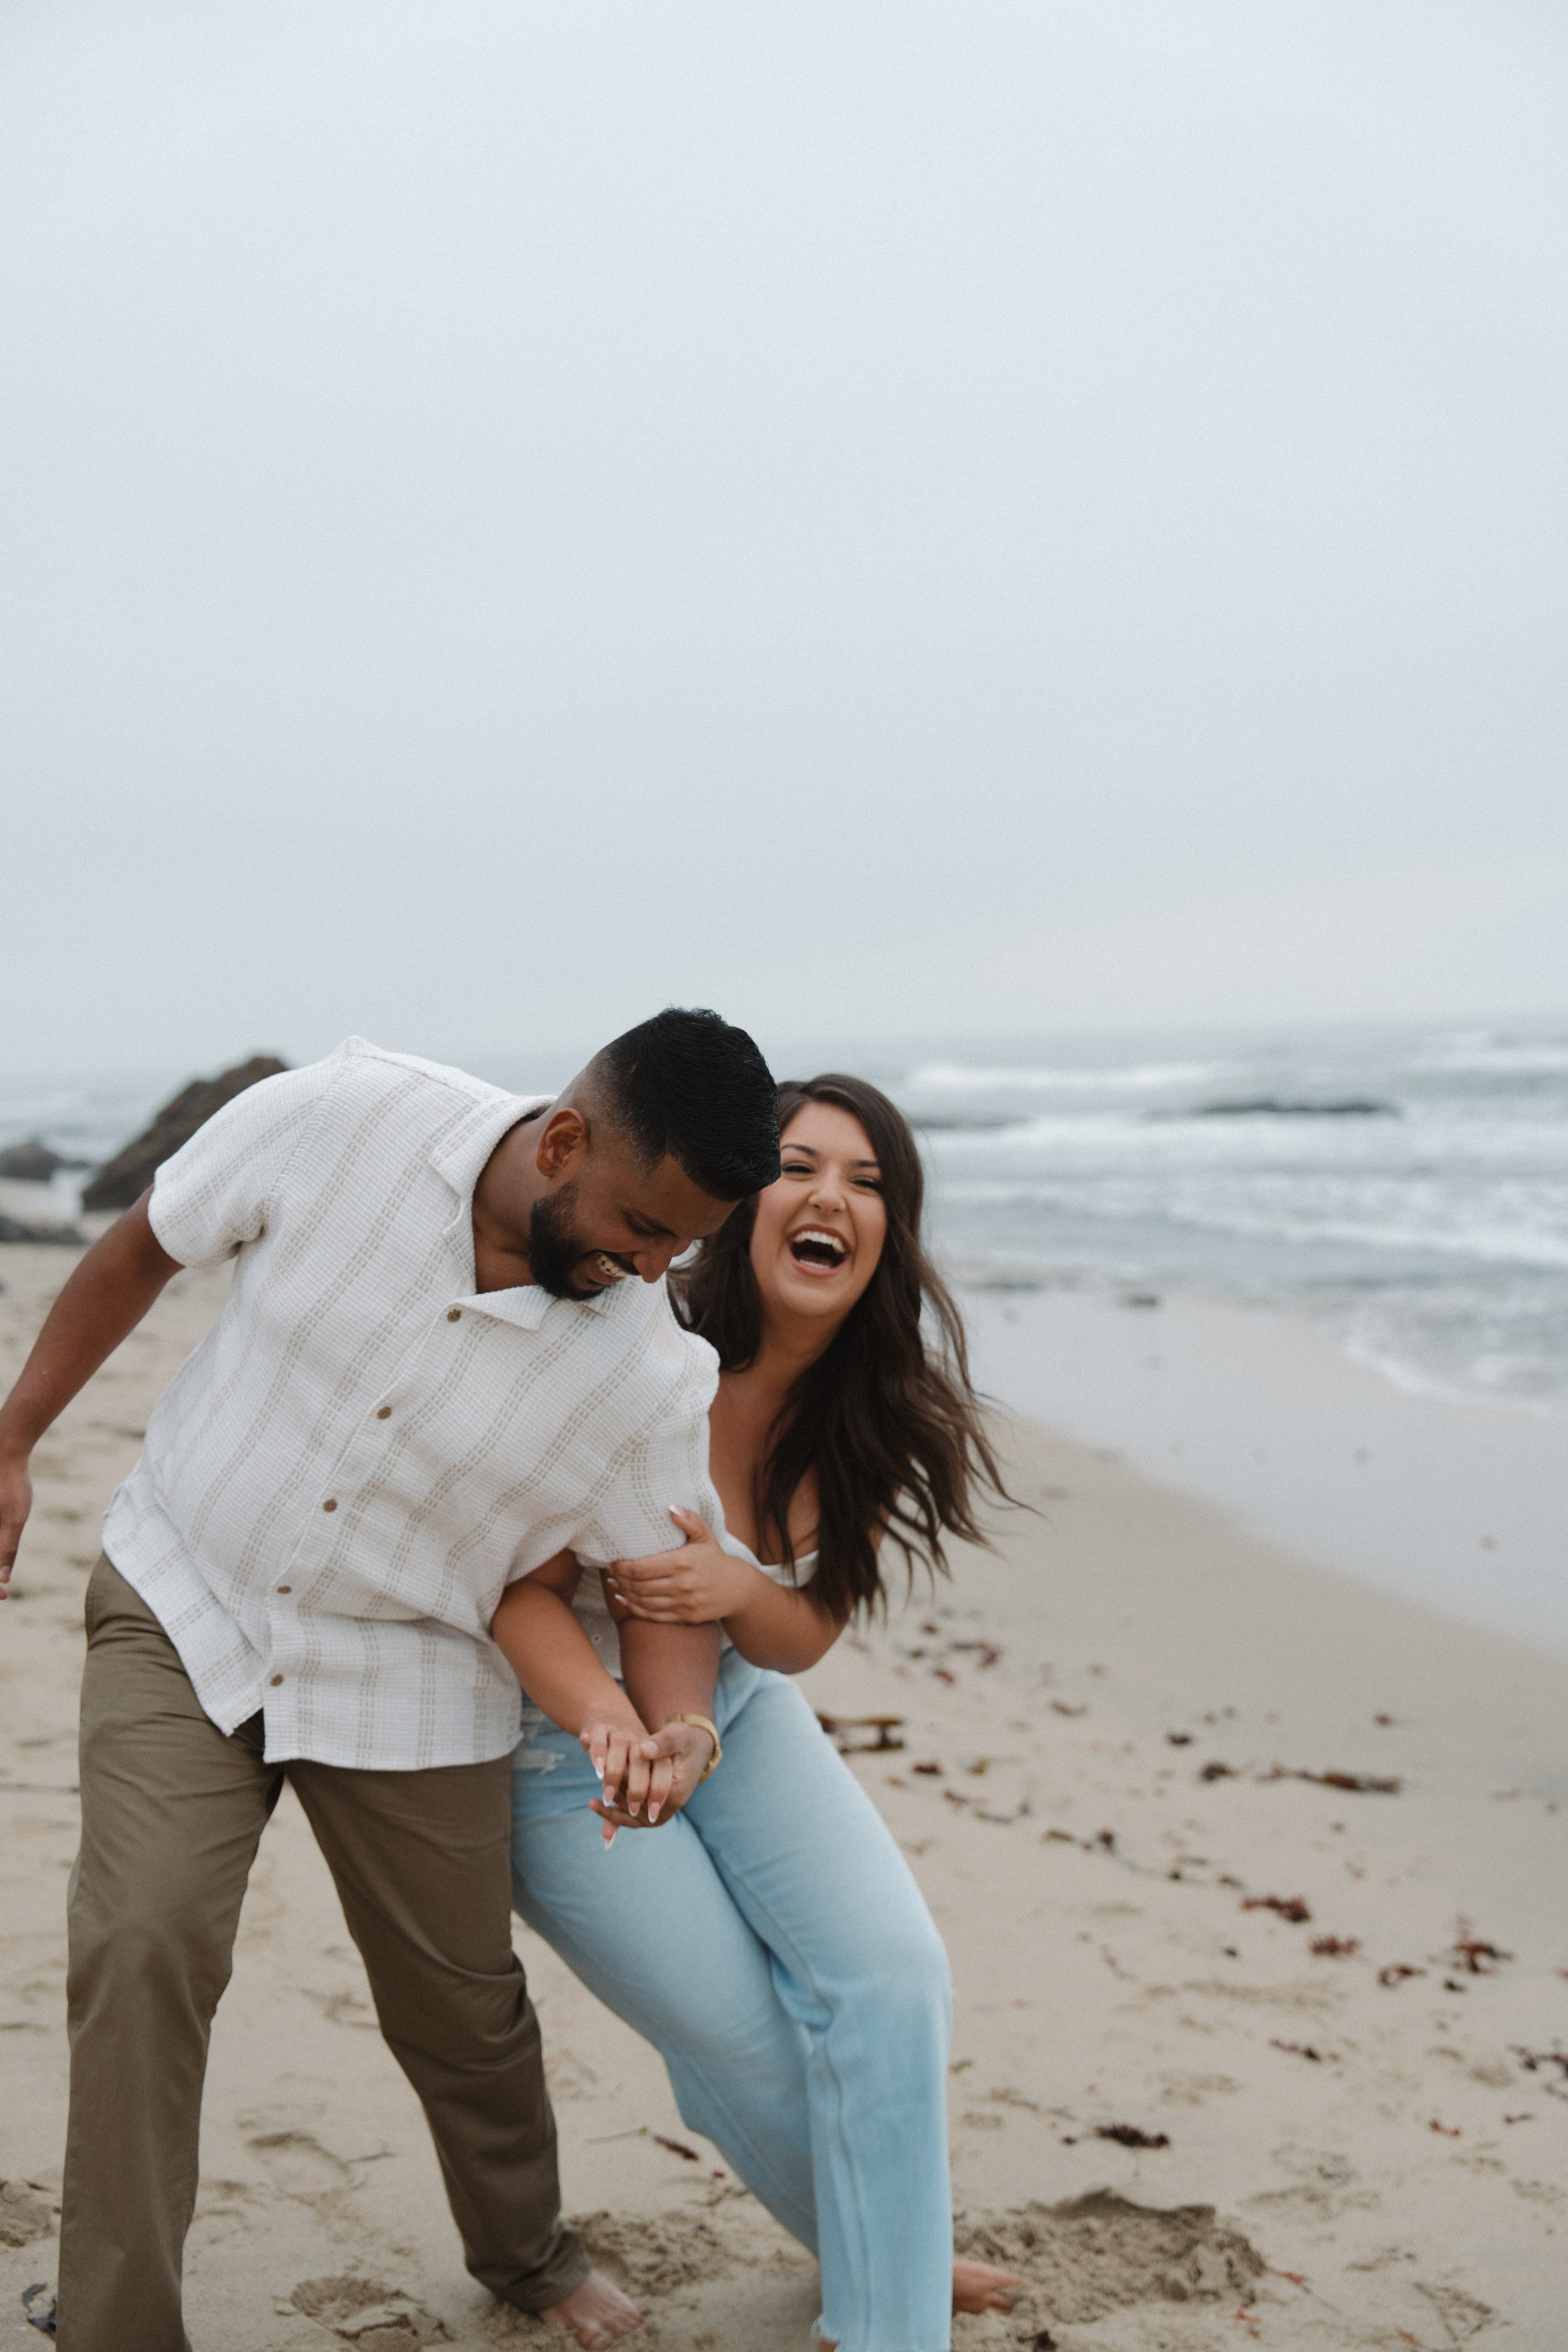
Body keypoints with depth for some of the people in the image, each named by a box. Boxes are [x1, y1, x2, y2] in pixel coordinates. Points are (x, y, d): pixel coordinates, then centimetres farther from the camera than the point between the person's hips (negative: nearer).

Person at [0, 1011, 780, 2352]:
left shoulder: (657, 1376, -20)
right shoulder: (346, 1119, -22)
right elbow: (143, 1250, -7)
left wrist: (679, 1730, -28)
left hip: (405, 1680, 1)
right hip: (182, 1606, 0)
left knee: (462, 2005, 11)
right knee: (142, 1944, -17)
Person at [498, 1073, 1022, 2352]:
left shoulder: (880, 1413, -9)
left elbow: (802, 1638, -4)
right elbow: (520, 1590, -23)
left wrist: (739, 1591, -29)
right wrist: (615, 1721, -42)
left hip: (739, 1707, 5)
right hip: (563, 1732, -5)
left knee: (891, 1975, -12)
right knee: (749, 2038, -4)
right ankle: (882, 2246, 28)